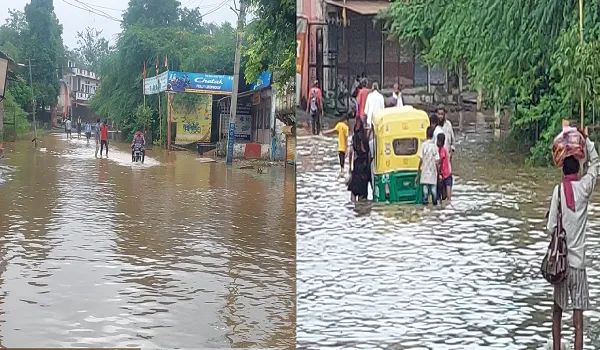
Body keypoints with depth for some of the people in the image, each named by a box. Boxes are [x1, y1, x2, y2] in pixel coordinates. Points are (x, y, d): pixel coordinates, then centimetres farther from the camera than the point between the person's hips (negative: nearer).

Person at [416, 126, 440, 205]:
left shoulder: (423, 145, -6)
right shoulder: (435, 146, -3)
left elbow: (421, 160, -8)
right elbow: (437, 161, -3)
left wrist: (418, 169, 2)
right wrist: (438, 172, 8)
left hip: (425, 171, -1)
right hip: (433, 171, 1)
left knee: (425, 187, 2)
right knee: (433, 187, 7)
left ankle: (425, 201, -1)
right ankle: (435, 202, 10)